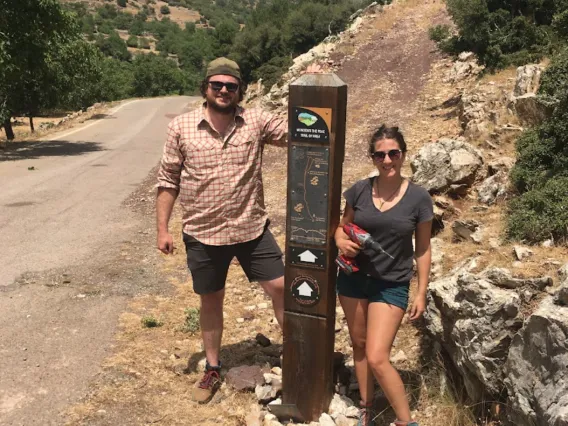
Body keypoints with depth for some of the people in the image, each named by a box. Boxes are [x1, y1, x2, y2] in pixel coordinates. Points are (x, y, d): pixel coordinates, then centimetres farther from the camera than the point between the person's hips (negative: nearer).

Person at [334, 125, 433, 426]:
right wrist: (341, 240, -13)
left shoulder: (418, 198, -10)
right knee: (359, 345, 16)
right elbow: (343, 224, 10)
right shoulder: (359, 190, -6)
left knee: (377, 358, -8)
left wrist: (421, 293, -2)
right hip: (353, 278, 4)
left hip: (392, 286, -3)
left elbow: (423, 249, -3)